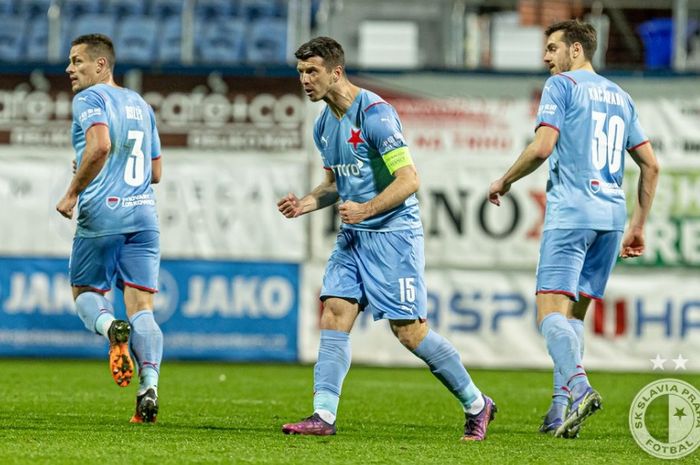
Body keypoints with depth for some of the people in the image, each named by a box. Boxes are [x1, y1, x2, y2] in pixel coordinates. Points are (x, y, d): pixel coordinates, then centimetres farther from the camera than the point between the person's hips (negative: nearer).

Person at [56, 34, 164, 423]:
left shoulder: (90, 99, -4)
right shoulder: (141, 105, 19)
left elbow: (99, 144, -22)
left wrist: (73, 192, -13)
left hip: (102, 213, -5)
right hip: (144, 213, 5)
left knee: (85, 291, 12)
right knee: (141, 307, 1)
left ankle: (110, 327, -21)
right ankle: (150, 384, -17)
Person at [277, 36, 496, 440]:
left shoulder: (374, 113, -18)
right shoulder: (324, 124, 9)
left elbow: (409, 179, -20)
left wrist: (365, 209, -30)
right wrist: (307, 203, 4)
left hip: (393, 233, -8)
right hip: (353, 237, 8)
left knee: (410, 331, -6)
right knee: (334, 314, -5)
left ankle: (477, 405, 9)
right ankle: (324, 415, -7)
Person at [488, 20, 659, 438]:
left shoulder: (561, 85, 0)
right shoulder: (620, 97, 20)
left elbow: (542, 147, -12)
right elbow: (651, 165, 19)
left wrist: (504, 181, 4)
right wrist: (638, 226, 23)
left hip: (571, 211, -7)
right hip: (613, 214, 7)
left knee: (551, 309, -13)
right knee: (575, 312, 12)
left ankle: (578, 384, -36)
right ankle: (562, 407, 4)